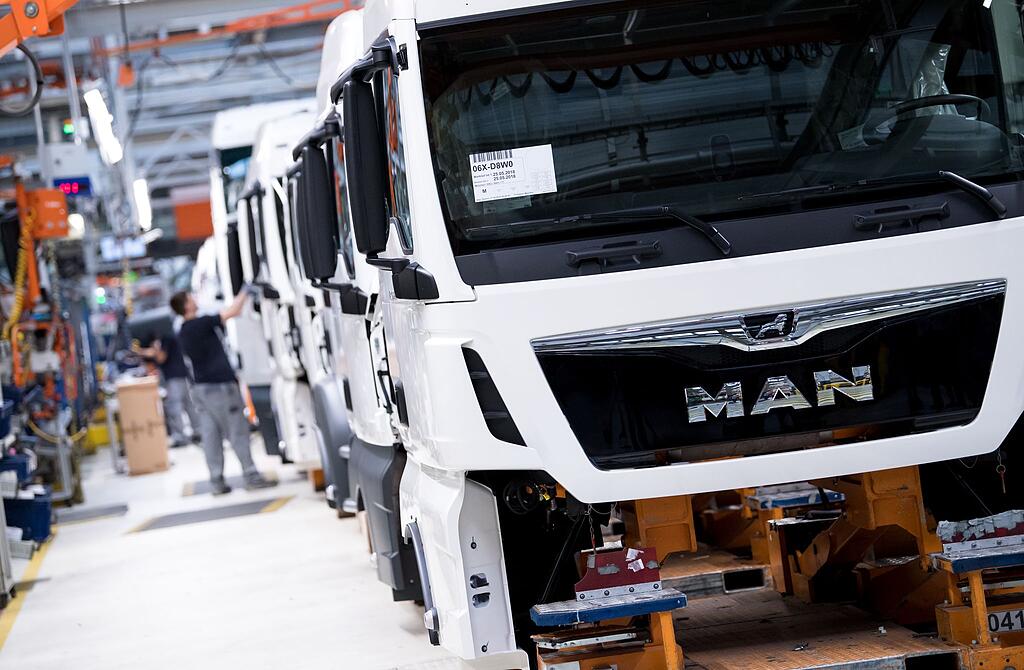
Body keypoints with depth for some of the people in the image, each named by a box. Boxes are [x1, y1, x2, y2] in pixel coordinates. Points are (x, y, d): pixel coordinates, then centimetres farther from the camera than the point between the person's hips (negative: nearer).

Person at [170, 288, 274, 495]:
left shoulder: (183, 333, 9)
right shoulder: (201, 324, -16)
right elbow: (231, 312, -15)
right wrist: (244, 293, -1)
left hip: (202, 387, 8)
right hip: (220, 385, -8)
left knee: (210, 435, 7)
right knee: (238, 431, -1)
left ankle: (217, 481, 7)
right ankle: (251, 476, 2)